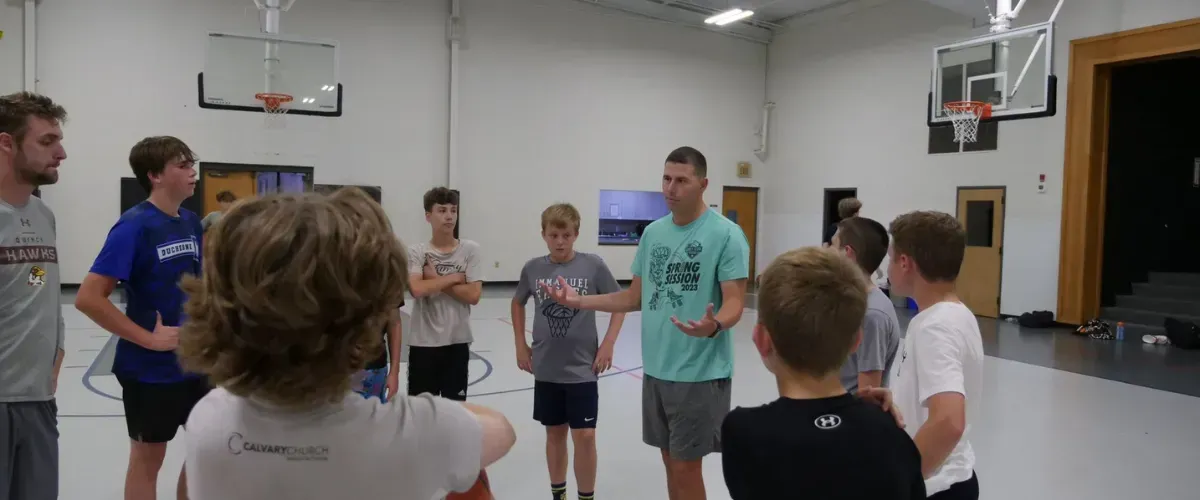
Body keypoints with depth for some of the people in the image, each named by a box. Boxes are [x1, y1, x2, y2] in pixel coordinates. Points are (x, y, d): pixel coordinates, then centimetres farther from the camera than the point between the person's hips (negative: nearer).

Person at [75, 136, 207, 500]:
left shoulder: (192, 222, 3)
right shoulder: (135, 225, -17)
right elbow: (88, 298, -21)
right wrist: (148, 338, -19)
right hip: (150, 368, -6)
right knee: (148, 456, 10)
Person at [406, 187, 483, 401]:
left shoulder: (470, 249, -2)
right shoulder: (416, 252, -4)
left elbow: (473, 295, -10)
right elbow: (418, 289, -20)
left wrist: (437, 280, -12)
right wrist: (454, 277, -12)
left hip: (457, 341, 1)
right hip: (423, 342, -1)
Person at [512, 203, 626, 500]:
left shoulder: (593, 265, -10)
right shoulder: (532, 268, -3)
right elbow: (517, 303, 14)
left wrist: (608, 343, -7)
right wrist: (520, 345, 9)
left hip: (582, 368, -2)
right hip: (546, 368, 2)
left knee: (584, 436, -2)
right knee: (555, 432, 14)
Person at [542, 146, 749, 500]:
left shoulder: (726, 234, -11)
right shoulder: (652, 232, 8)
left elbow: (734, 303, -15)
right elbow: (636, 297, 13)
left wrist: (714, 325, -37)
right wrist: (579, 301, 4)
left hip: (700, 373, -6)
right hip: (656, 369, 6)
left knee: (686, 468, 1)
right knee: (670, 461, 16)